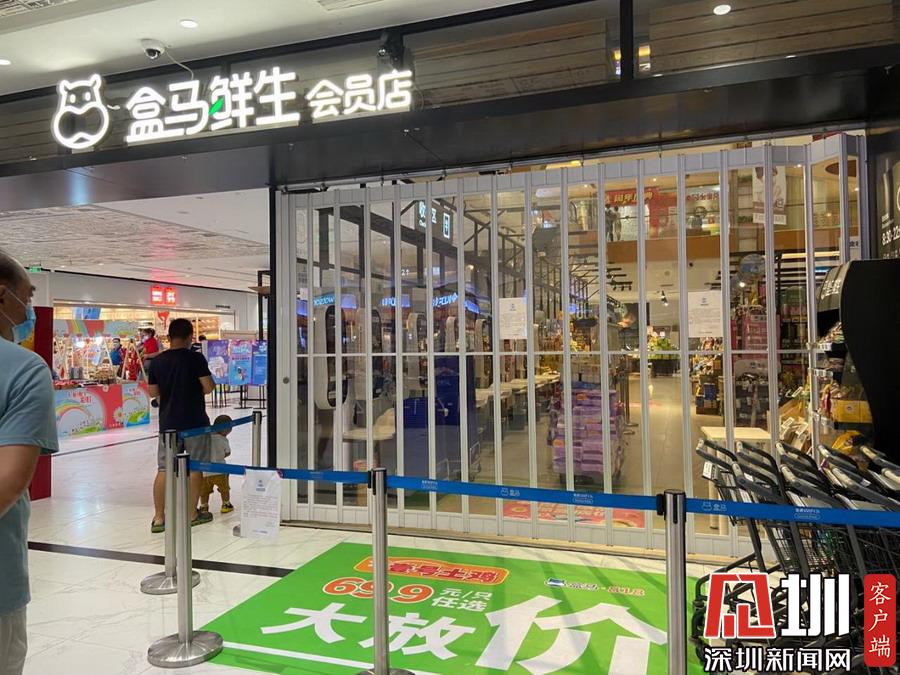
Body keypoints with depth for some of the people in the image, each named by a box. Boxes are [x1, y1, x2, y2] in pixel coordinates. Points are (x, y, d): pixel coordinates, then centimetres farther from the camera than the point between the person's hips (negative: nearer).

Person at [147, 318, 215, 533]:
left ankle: (159, 518, 8)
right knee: (195, 467, 8)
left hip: (168, 422, 4)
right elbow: (208, 387, -12)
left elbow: (153, 392, 8)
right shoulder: (196, 358, -11)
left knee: (164, 469, 7)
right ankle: (193, 513, 16)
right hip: (195, 422, -3)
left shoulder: (157, 361, 2)